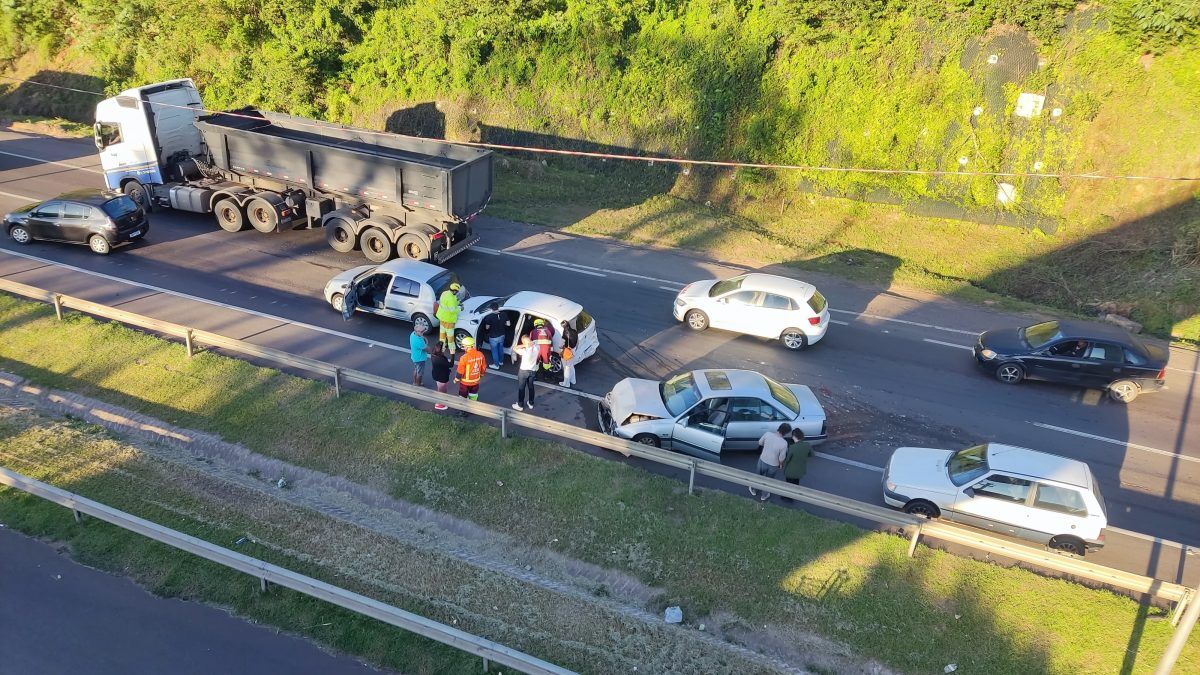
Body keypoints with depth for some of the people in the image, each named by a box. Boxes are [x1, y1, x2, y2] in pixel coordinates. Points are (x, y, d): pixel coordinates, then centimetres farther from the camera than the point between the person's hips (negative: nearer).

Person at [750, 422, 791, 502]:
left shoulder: (768, 434, -21)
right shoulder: (784, 443, -29)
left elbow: (760, 443, -1)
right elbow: (781, 459, -18)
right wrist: (781, 465, 4)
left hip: (762, 461, 2)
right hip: (773, 465, -2)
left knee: (759, 476, 31)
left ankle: (754, 490, 53)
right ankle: (764, 496, 47)